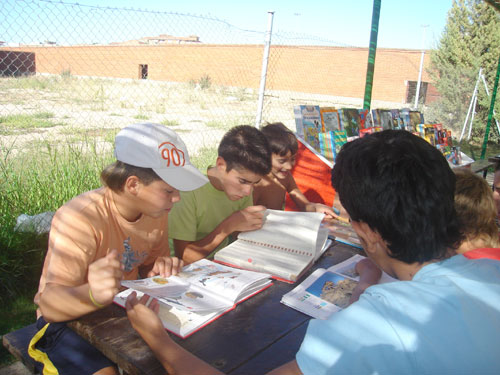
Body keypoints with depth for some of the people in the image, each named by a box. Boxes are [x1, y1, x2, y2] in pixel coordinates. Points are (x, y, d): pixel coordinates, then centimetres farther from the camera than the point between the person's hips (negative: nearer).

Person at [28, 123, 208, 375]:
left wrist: (160, 269, -16)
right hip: (69, 320, -5)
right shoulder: (80, 219, -28)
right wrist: (93, 295, -55)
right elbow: (50, 305, -33)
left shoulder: (156, 211, -7)